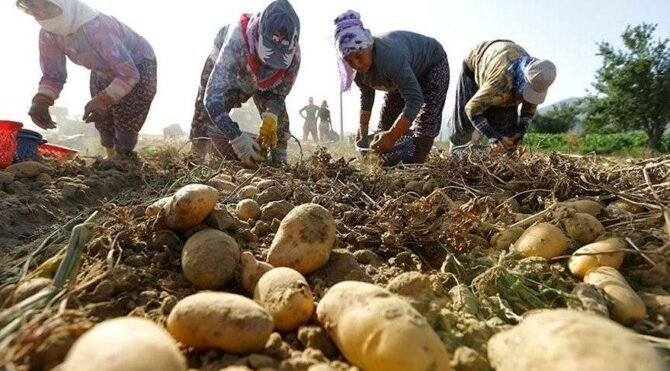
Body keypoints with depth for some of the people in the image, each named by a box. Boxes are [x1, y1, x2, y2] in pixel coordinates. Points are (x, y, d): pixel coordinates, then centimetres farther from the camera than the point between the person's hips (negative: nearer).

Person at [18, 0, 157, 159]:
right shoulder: (47, 34, -16)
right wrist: (41, 101, -30)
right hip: (104, 71, 7)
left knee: (127, 126, -11)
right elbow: (53, 74, -10)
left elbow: (129, 74, -39)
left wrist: (103, 99, -52)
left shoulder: (98, 28, -38)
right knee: (103, 122, 8)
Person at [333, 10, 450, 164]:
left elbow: (415, 99, -48)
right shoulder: (358, 70, -21)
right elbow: (366, 96, -1)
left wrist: (392, 137, -53)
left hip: (432, 63, -7)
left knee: (426, 119, -22)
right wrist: (363, 128, 2)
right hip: (406, 71, 7)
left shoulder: (391, 58, -45)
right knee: (387, 119, 6)